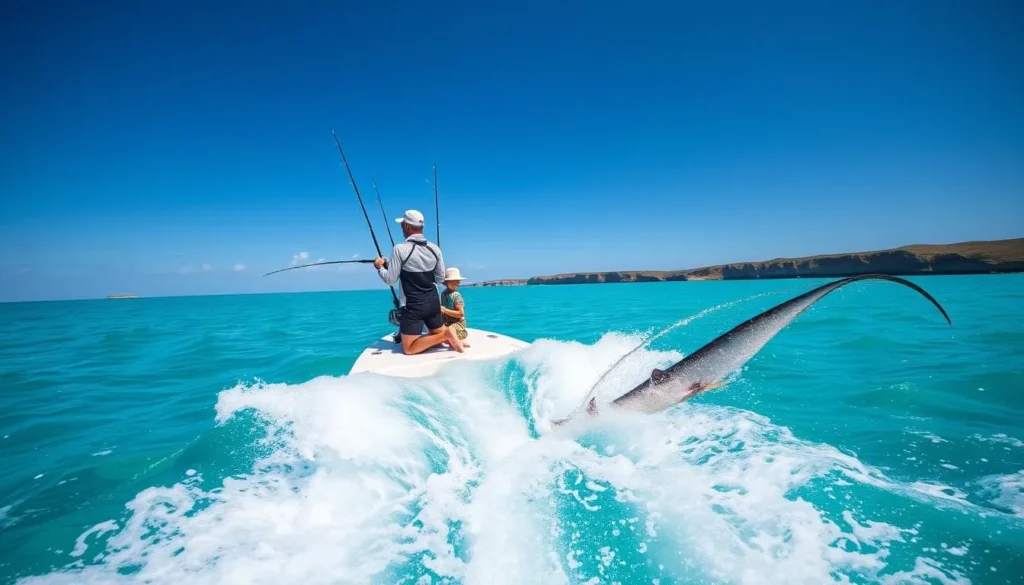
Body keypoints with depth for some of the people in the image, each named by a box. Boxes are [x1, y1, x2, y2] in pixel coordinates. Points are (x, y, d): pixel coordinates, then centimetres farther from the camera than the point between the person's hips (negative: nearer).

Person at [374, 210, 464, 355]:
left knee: (409, 348, 2)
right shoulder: (435, 249, 1)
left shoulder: (400, 249, -12)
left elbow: (390, 280, -7)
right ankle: (448, 336, -10)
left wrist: (380, 267, 12)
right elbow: (440, 279, 8)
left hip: (413, 305, -5)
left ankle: (445, 336, -16)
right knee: (439, 333, 24)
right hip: (433, 302, 5)